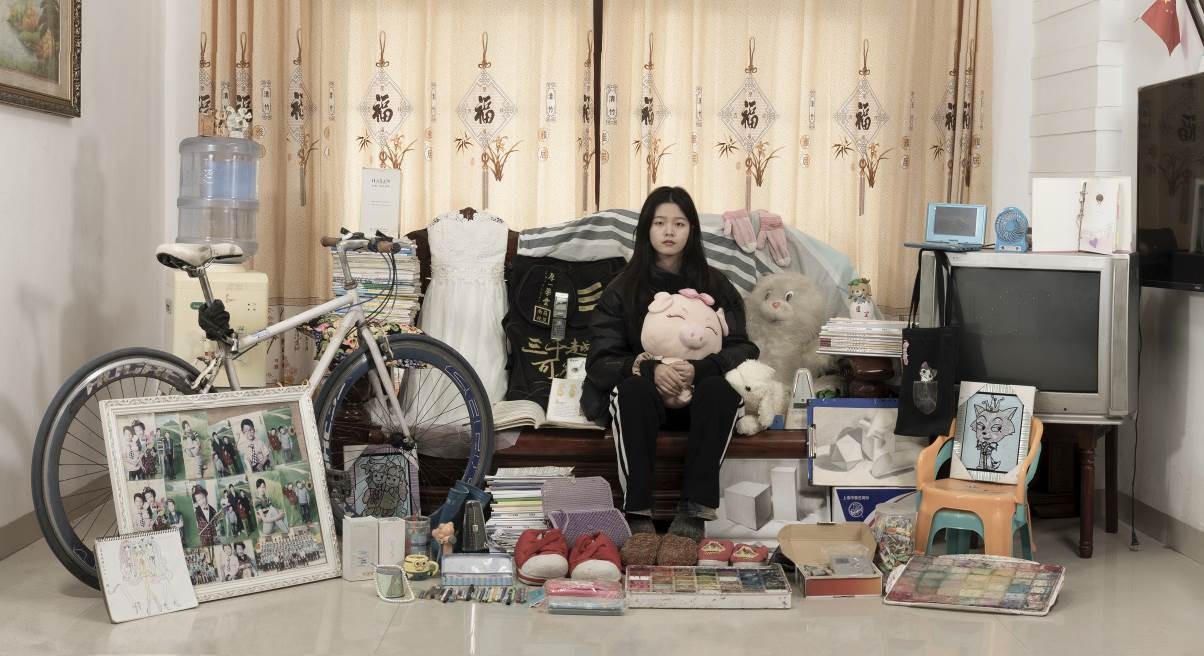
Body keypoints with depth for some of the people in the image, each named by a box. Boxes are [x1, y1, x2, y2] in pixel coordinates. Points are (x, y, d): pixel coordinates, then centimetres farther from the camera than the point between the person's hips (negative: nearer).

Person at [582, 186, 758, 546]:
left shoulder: (715, 286, 5)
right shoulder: (622, 289, 3)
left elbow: (743, 349, -3)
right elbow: (601, 360, -6)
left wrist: (699, 368, -24)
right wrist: (649, 368, -26)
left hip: (698, 394, 1)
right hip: (644, 396, 0)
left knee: (721, 388, -33)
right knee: (633, 388, -35)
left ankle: (694, 512, -33)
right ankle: (638, 514, -36)